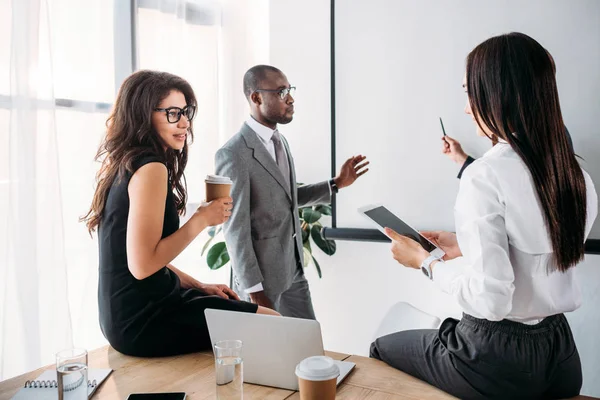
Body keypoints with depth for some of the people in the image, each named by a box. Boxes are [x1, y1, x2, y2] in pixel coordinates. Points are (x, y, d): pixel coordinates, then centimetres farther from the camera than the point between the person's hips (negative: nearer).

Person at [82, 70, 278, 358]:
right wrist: (202, 219, -18)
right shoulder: (151, 169, -20)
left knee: (256, 311, 19)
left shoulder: (125, 164, 10)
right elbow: (141, 265, -25)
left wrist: (199, 287, 10)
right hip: (141, 322, -10)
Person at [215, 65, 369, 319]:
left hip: (293, 270, 8)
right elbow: (235, 229, -20)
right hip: (261, 275, -8)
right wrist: (254, 292, -18)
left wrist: (336, 184, 10)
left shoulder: (280, 141, 8)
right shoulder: (233, 154, -20)